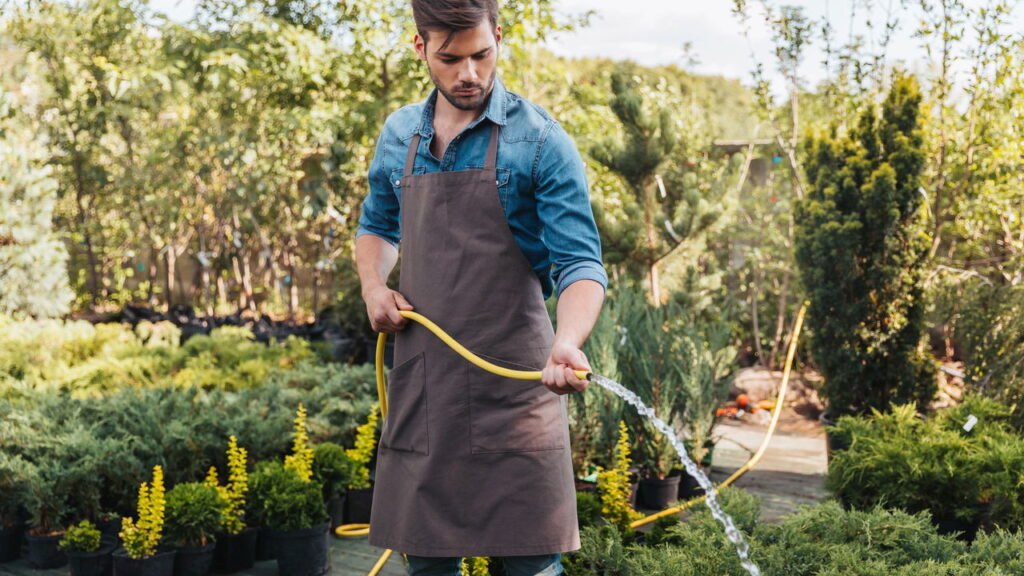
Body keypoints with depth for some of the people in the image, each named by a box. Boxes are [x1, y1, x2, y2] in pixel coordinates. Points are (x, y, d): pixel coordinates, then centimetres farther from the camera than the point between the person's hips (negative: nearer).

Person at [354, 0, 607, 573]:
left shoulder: (539, 140, -7)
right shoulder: (399, 136, 9)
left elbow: (580, 264, -11)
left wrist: (567, 342, -31)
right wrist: (373, 285, 6)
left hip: (514, 383, -4)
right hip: (421, 383, 5)